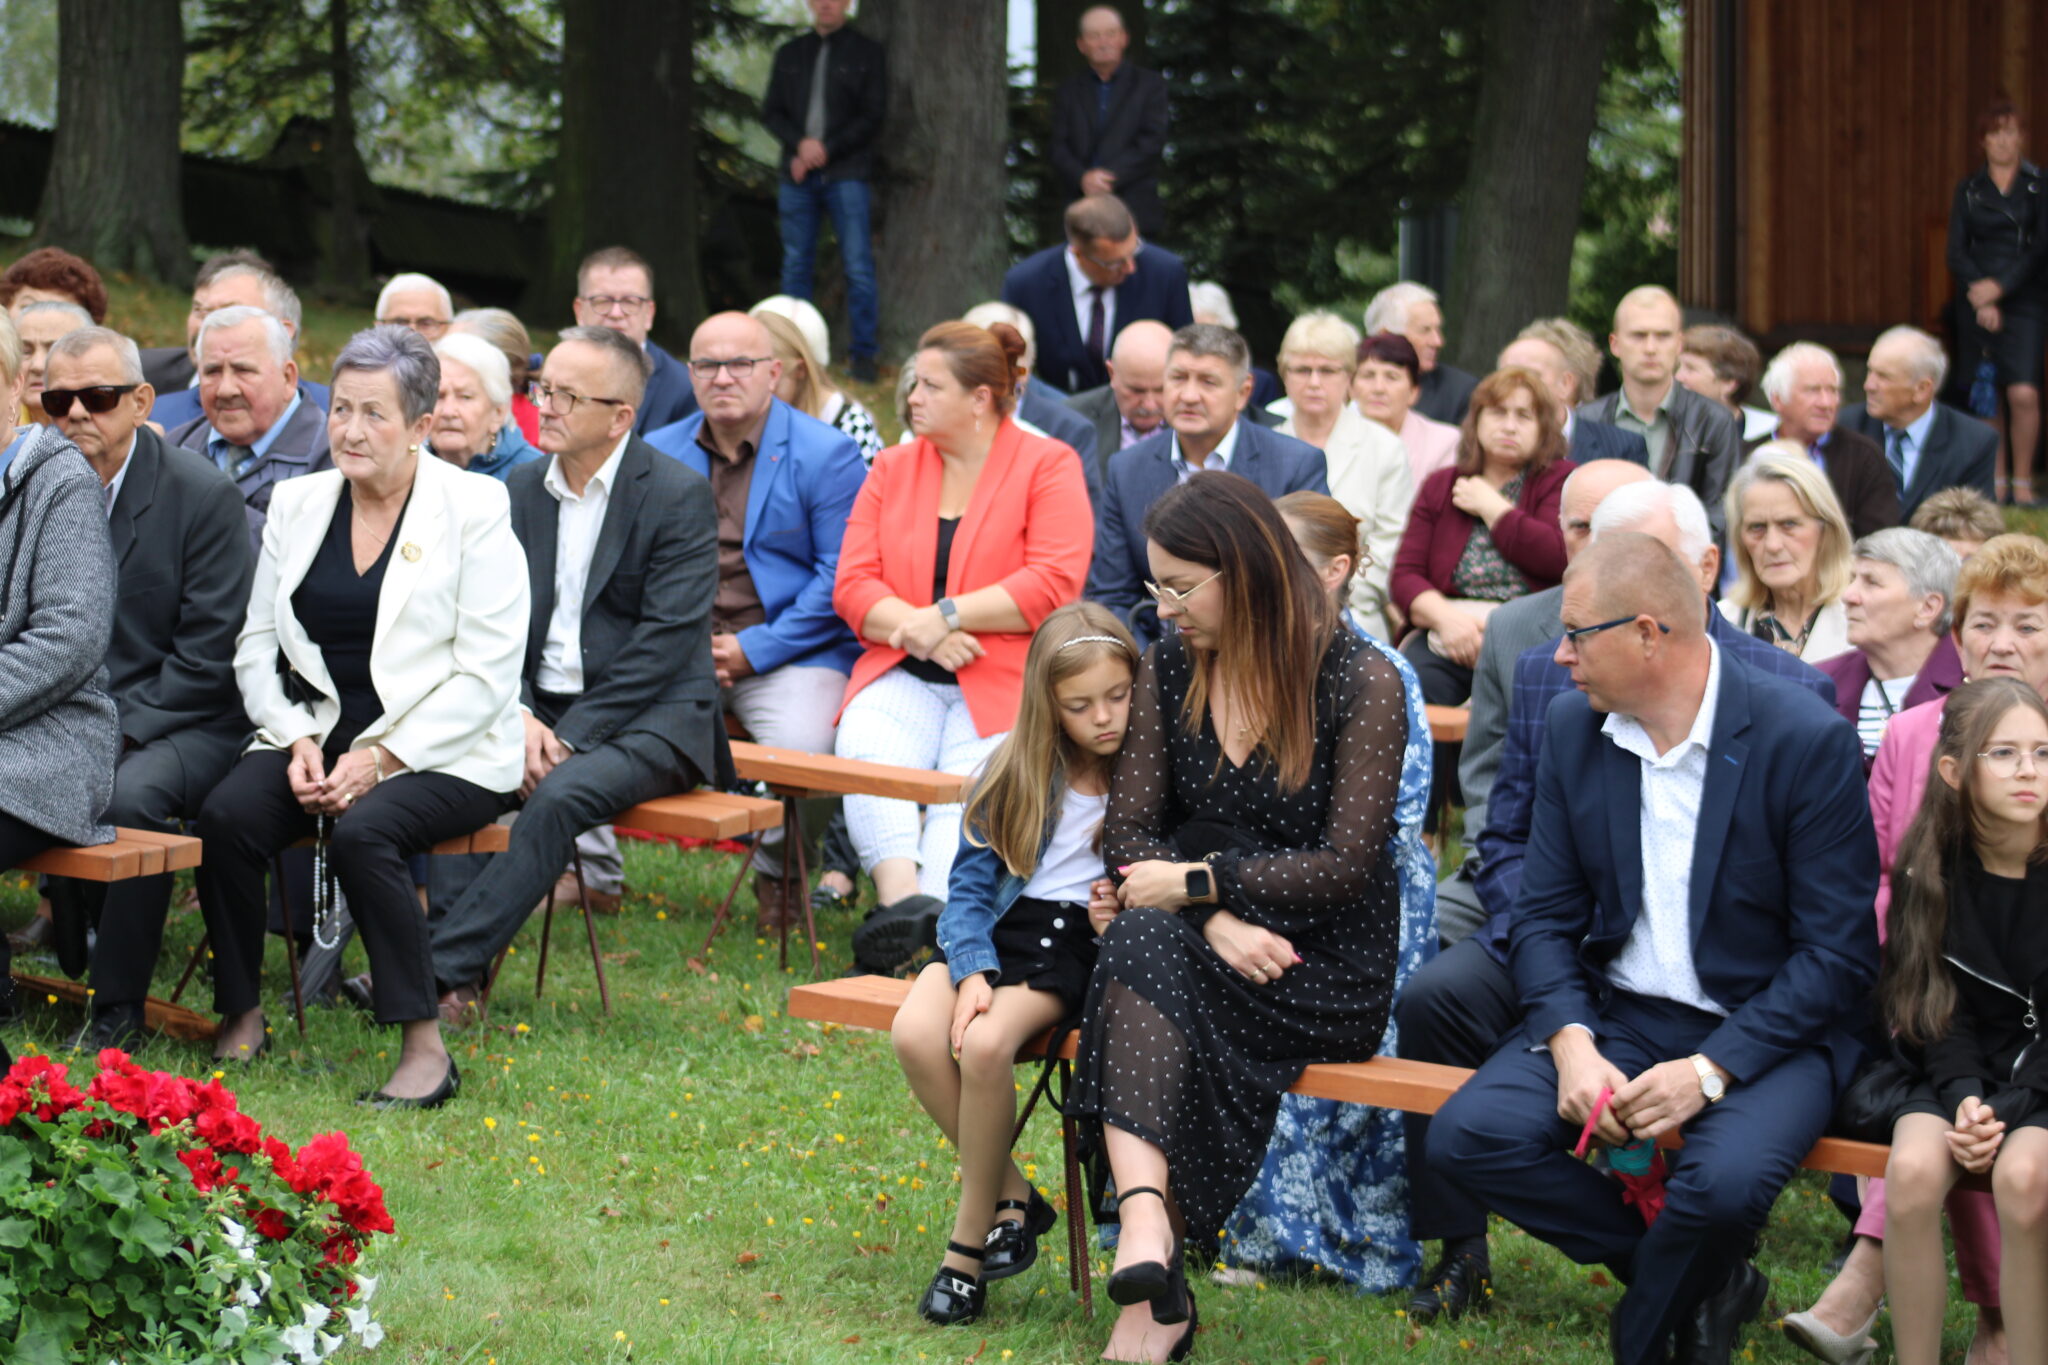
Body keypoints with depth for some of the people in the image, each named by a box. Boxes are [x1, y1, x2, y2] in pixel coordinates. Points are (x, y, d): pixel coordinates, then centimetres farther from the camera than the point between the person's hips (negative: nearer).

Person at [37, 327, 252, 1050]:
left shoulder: (204, 494, -9)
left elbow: (208, 652, -11)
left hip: (182, 720, -5)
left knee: (127, 795, -35)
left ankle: (116, 1010, -20)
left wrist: (121, 728, -20)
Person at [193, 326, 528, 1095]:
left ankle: (425, 1049, -24)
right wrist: (297, 743, -7)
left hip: (442, 754, -4)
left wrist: (380, 757, -17)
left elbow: (486, 675, -9)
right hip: (319, 736, 5)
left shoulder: (473, 509, -4)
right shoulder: (298, 503, 11)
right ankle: (240, 1018, -8)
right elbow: (257, 646, 11)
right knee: (226, 815, -24)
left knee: (361, 830, -34)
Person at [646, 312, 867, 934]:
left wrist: (754, 648, -14)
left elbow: (840, 575, -7)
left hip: (788, 652, -3)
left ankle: (779, 875, -3)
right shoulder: (658, 453, 13)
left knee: (801, 744, -32)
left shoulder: (825, 454, -1)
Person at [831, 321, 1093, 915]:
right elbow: (852, 585, 7)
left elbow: (1054, 586, -10)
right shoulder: (893, 468, 16)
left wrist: (948, 615, -15)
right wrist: (919, 632, -12)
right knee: (864, 757, -29)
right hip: (903, 676, 3)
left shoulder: (1047, 466, 3)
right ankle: (900, 900, -42)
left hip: (1005, 679, -3)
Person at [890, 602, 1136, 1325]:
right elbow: (968, 889, 5)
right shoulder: (1015, 776, 9)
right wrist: (974, 972, -12)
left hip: (1080, 940, -4)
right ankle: (1012, 1198, -6)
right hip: (1000, 927, 4)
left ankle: (969, 1240, -13)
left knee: (986, 1044, -32)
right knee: (916, 1036, -27)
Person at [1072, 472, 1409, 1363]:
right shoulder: (1169, 672, 8)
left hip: (1327, 967, -4)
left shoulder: (1361, 683, -7)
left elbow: (1346, 866, -11)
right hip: (1198, 947, 4)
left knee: (1148, 954, -32)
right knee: (1144, 945, -32)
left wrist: (1196, 884, -15)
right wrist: (1217, 921, -17)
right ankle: (1149, 1237, -49)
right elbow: (1126, 837, 2)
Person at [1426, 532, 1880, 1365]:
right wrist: (1571, 1043, -14)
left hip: (1765, 1026, -5)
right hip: (1615, 1014, 5)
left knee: (1723, 1179, -35)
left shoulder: (1807, 740, -14)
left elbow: (1840, 953, -13)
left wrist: (1711, 1070, -22)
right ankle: (1704, 1283, -2)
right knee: (1466, 1137, -19)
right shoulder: (1573, 729, 3)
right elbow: (1545, 914, 6)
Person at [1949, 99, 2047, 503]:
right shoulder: (1968, 189, 8)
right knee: (1987, 395, 3)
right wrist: (1980, 299, -10)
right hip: (1976, 302, 2)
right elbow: (1956, 252, 3)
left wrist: (2000, 286, -12)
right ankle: (1996, 480, 13)